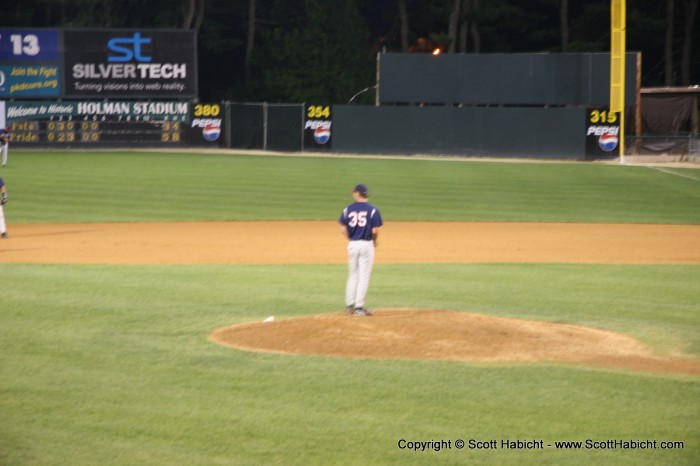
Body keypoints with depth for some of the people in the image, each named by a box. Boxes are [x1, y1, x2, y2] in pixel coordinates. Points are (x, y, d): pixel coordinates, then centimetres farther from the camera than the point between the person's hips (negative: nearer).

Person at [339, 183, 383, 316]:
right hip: (367, 244, -3)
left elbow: (344, 230, -1)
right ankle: (359, 307, -1)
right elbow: (375, 231, -12)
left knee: (353, 275, 16)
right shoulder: (373, 210, -8)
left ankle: (349, 305, 16)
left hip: (352, 244, 3)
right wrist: (374, 241, 8)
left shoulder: (348, 209, 0)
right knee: (364, 276, 1)